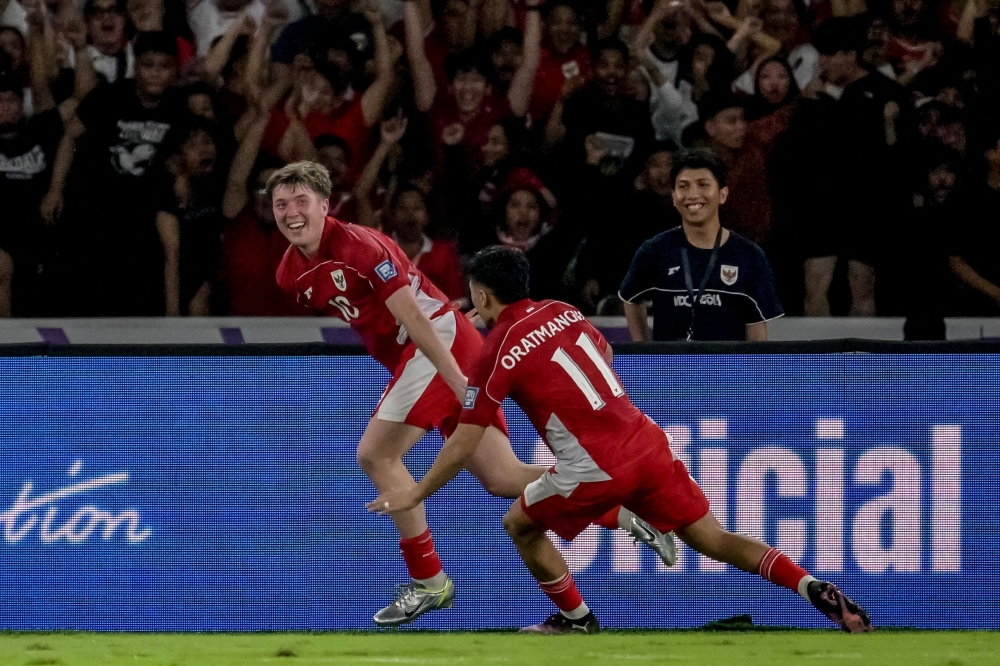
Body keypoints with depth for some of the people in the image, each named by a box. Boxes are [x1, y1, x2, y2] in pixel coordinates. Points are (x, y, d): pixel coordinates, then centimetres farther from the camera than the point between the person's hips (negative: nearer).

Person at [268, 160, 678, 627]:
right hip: (408, 357, 8)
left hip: (441, 342, -8)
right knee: (502, 479, 4)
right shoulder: (290, 276, 7)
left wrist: (462, 386, -27)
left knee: (375, 453, -13)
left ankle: (428, 581, -5)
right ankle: (625, 512, 12)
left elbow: (413, 317, -23)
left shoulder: (357, 244, -17)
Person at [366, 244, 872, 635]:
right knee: (714, 539, 6)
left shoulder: (497, 353, -3)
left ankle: (577, 621, 22)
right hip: (648, 442, 6)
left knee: (519, 524, 17)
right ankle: (816, 590, -10)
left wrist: (416, 495, 9)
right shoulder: (563, 312, 13)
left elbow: (463, 445, -1)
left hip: (597, 468, -6)